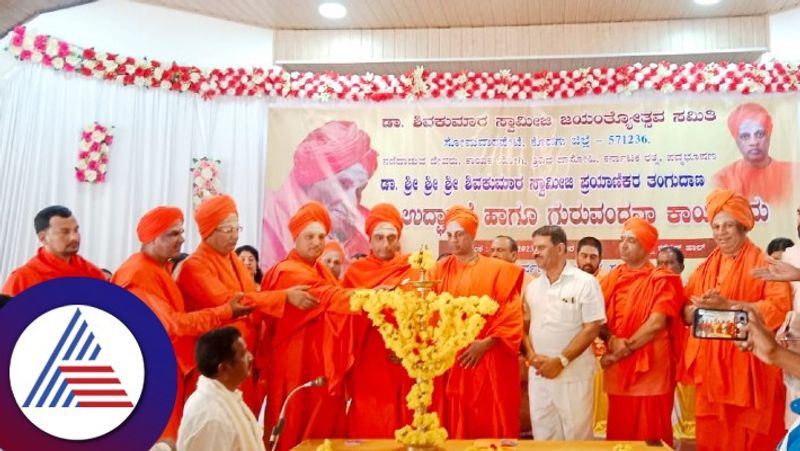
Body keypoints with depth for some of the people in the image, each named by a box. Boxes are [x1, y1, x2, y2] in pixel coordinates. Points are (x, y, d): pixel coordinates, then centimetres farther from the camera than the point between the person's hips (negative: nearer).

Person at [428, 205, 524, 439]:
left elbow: (511, 315, -4)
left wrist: (486, 343, -11)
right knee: (457, 425, 6)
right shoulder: (439, 271, 7)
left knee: (491, 424, 4)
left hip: (491, 360, -1)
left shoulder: (497, 270, 2)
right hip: (452, 360, 2)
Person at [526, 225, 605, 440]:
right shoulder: (533, 286, 9)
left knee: (576, 435, 6)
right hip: (539, 374, 5)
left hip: (573, 376, -5)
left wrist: (561, 361, -17)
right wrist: (532, 355, -6)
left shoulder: (585, 282, -7)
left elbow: (592, 328, -13)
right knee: (543, 435, 12)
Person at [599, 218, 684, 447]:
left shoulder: (662, 280, -4)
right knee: (619, 434, 10)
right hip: (618, 369, 4)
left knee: (650, 434, 3)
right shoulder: (612, 279, 10)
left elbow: (656, 324, -14)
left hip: (650, 368, -4)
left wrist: (623, 350, -13)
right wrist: (612, 341, -13)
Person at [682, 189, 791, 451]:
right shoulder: (705, 267, 13)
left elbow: (780, 307, -15)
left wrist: (728, 305, -21)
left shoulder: (763, 263, -3)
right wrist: (700, 307, -11)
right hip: (711, 365, 5)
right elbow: (686, 312, 12)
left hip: (748, 367, -4)